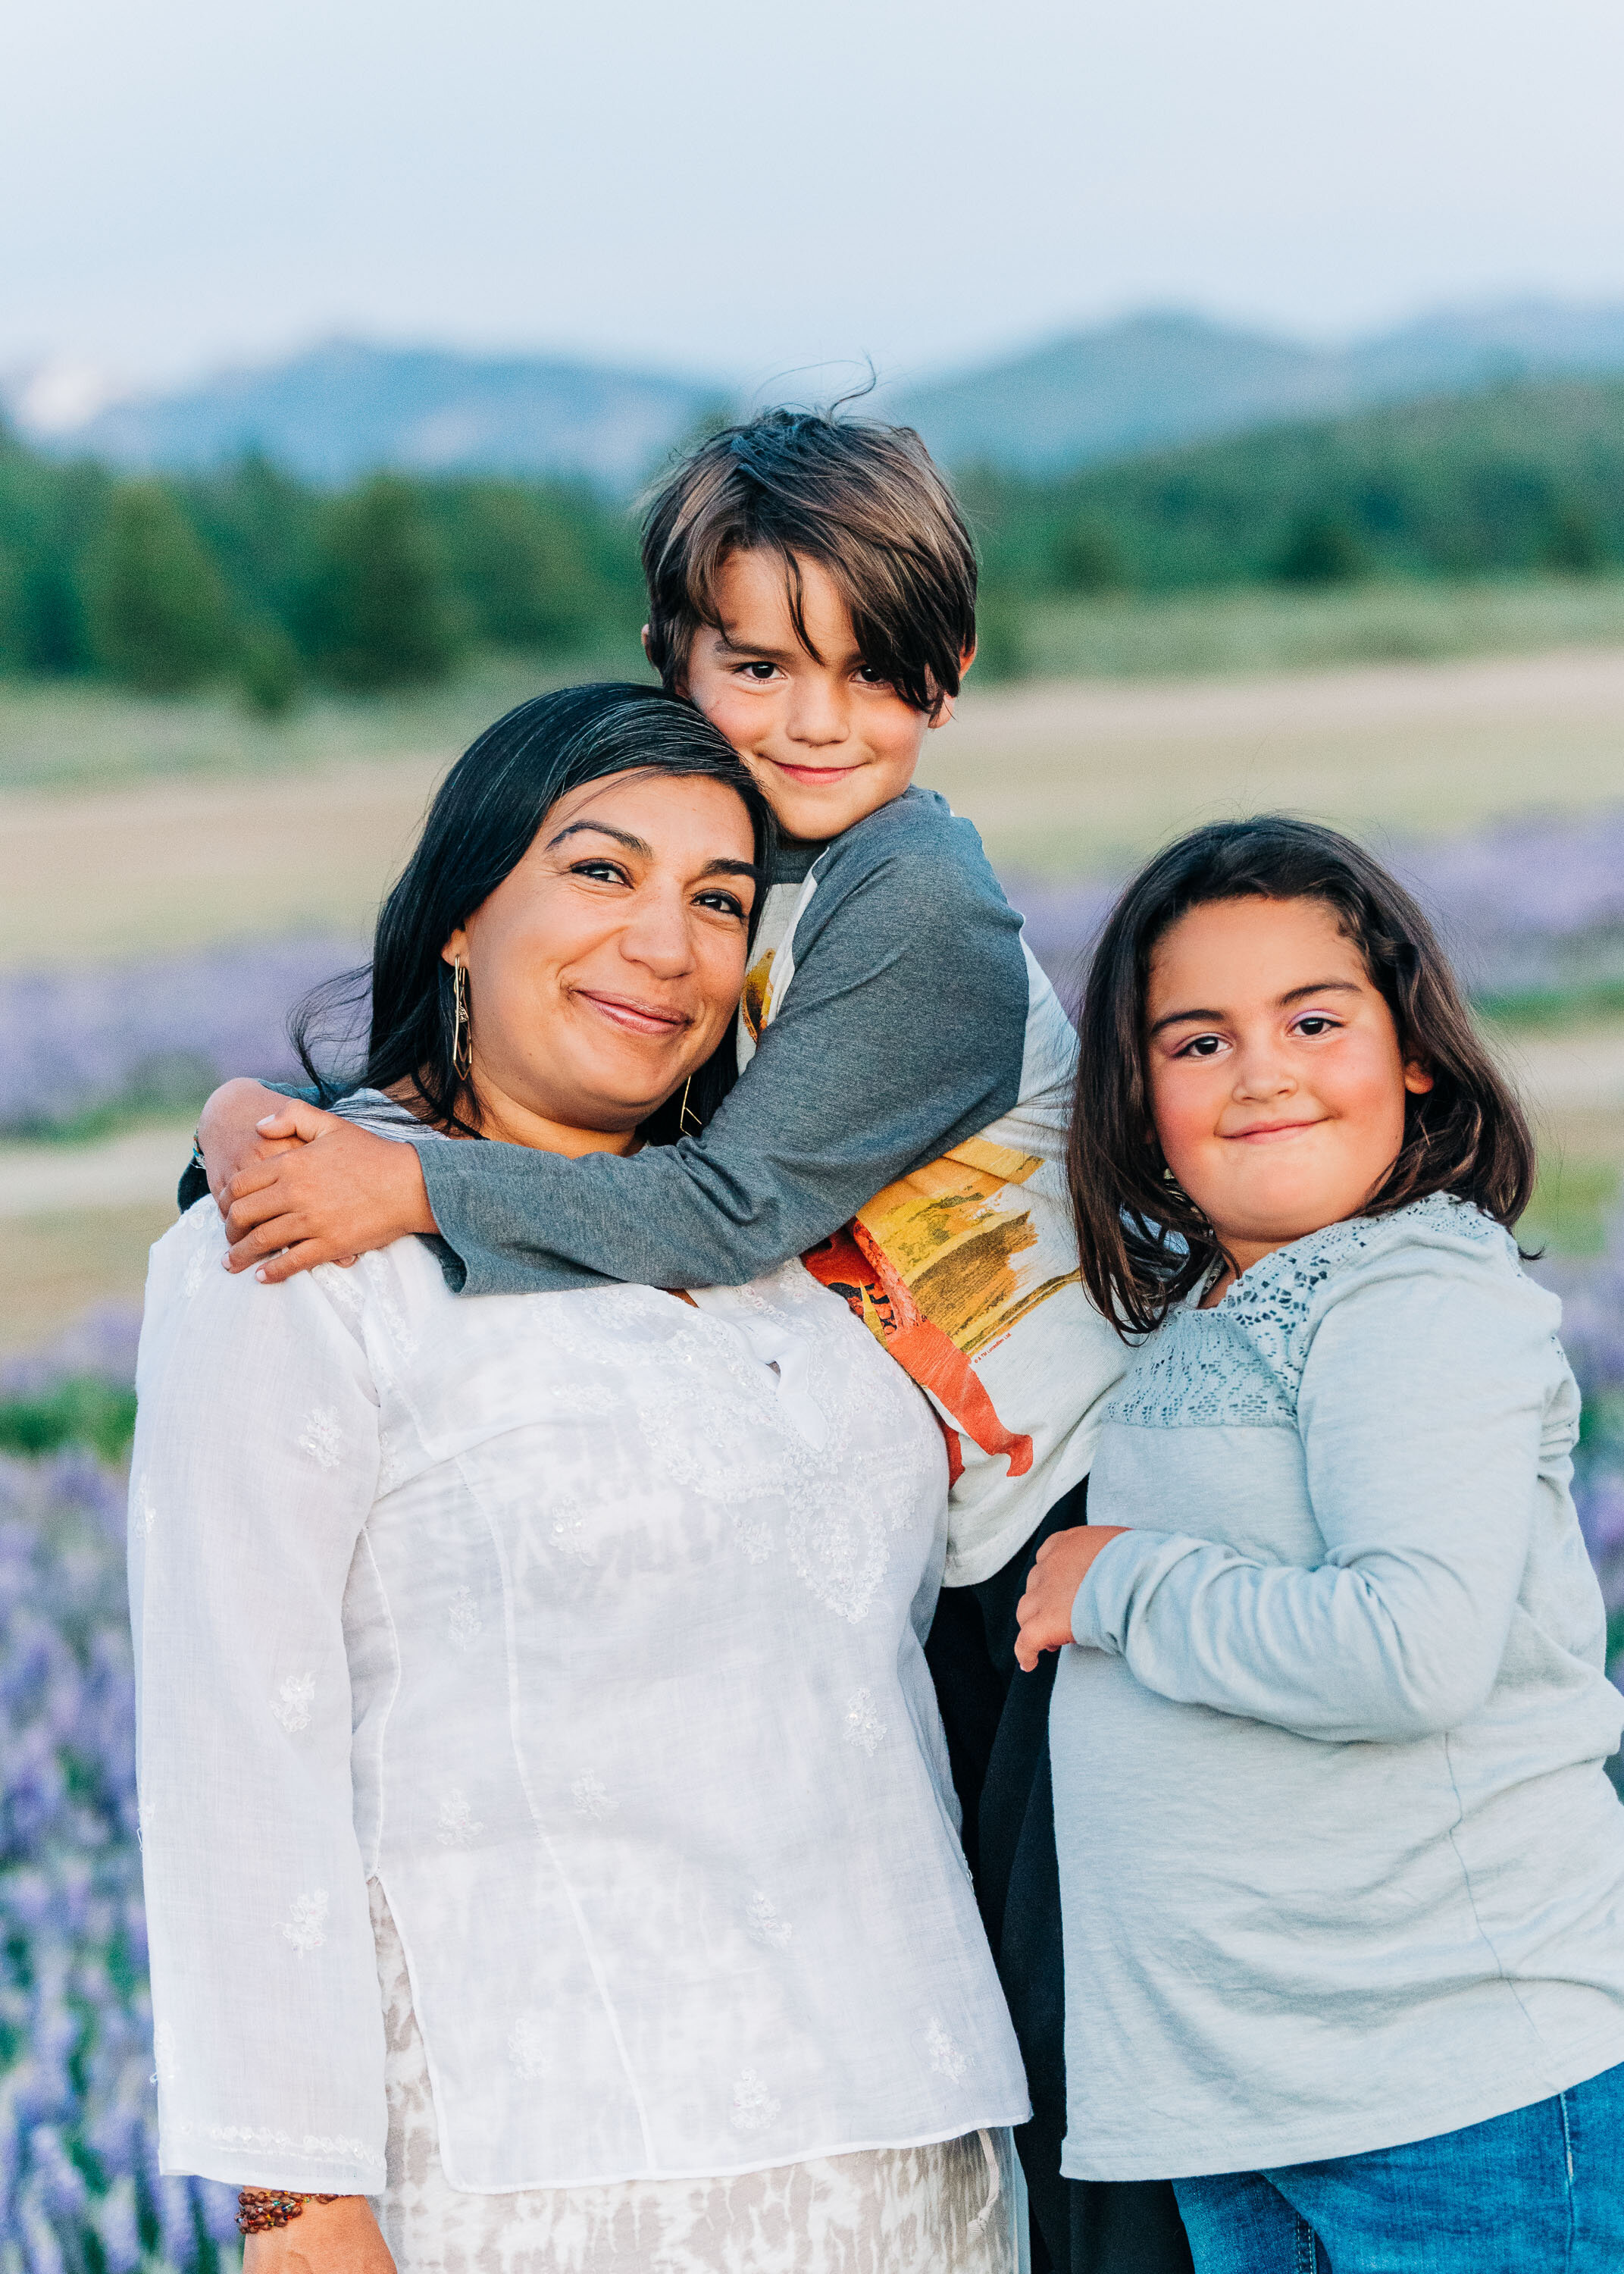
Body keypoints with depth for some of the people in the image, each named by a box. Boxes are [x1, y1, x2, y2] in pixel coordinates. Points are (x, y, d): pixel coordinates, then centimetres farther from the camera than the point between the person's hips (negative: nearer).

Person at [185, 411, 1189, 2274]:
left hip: (1080, 1514, -8)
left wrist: (415, 1192, -30)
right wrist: (268, 1112, -10)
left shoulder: (919, 909, -20)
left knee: (1073, 2044, -5)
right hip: (921, 1554, 8)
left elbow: (734, 1210, -25)